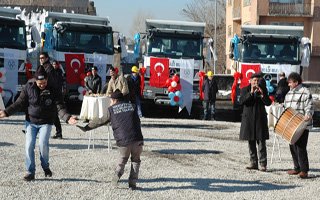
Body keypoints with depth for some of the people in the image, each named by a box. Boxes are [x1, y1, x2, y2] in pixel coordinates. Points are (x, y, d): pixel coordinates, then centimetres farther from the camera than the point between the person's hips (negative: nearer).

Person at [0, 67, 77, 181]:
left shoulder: (53, 90, -7)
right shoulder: (29, 88, -4)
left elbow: (60, 107, -12)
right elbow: (19, 103, 2)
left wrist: (67, 118, -30)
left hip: (46, 123, -2)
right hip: (31, 122, 2)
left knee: (43, 144, -20)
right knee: (29, 145, -8)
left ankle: (45, 167, 6)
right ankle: (30, 172, 4)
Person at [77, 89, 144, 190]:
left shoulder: (111, 110, 11)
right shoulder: (132, 106, 16)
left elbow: (100, 122, 18)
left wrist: (86, 128, 28)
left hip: (123, 140, 0)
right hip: (137, 139, 1)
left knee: (123, 158, 25)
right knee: (136, 160, 19)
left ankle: (117, 175, 5)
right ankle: (132, 183, 9)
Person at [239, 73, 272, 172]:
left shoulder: (263, 90, 6)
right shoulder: (245, 90, 4)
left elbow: (268, 103, -1)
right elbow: (241, 101, -11)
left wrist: (262, 94, -16)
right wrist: (251, 93, -19)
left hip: (260, 119, -1)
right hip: (248, 119, 1)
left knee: (261, 142, -6)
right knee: (251, 142, 6)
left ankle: (263, 164, -6)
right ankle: (253, 163, 13)